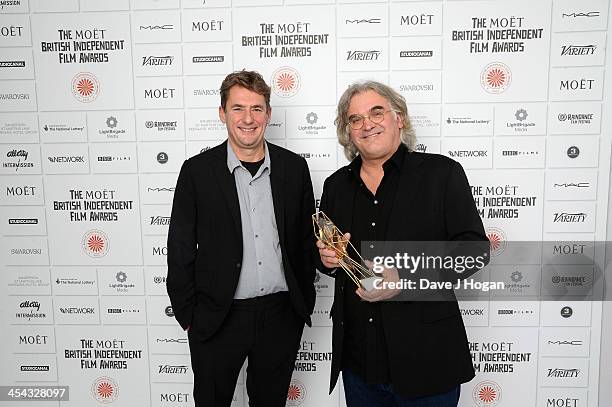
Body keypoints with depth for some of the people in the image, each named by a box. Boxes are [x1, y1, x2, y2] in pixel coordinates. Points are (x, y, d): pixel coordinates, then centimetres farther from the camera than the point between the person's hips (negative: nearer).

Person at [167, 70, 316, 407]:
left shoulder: (294, 167, 0)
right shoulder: (197, 171, -6)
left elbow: (306, 239, 6)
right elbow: (180, 250, -2)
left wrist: (304, 301, 6)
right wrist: (188, 316, -2)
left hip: (281, 316, 2)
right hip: (217, 318, -1)